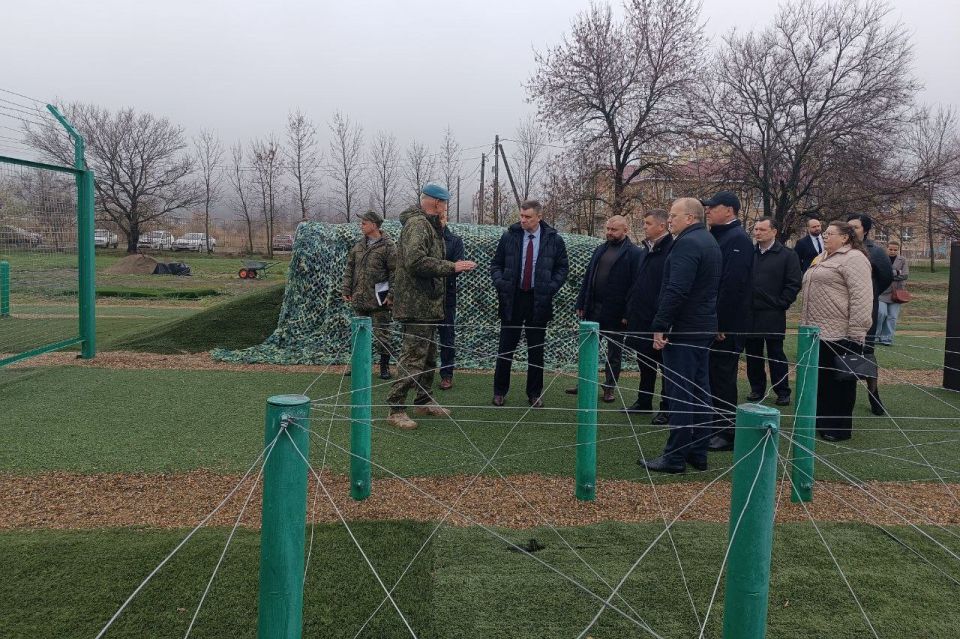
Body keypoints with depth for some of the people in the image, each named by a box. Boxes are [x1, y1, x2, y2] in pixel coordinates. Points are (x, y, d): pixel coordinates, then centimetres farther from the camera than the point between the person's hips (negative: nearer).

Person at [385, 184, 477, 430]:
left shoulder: (429, 225, 20)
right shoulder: (417, 224, -14)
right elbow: (416, 261, -26)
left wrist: (455, 267, 11)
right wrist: (451, 267, -22)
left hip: (428, 303, 11)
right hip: (417, 304, -11)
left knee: (429, 355, 19)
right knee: (413, 357, -9)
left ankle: (424, 400, 31)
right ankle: (395, 409, -4)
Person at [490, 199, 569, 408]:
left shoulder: (554, 239, 0)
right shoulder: (509, 236, 1)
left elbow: (562, 267, 5)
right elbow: (496, 264, 8)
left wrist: (550, 288, -8)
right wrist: (500, 283, -9)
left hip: (539, 301, 0)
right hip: (512, 298, 0)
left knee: (536, 349, 8)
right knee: (506, 347, 4)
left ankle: (534, 394, 19)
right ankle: (500, 391, 16)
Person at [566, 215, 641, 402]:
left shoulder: (633, 253, -9)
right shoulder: (600, 249, 11)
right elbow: (588, 277, 12)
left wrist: (628, 313, -17)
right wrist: (581, 304, 8)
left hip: (616, 311, -6)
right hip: (594, 308, 6)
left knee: (614, 351, 8)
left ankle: (610, 387, 19)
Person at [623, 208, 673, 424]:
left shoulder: (671, 250, -14)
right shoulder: (646, 250, 14)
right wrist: (629, 311, 16)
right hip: (641, 318, 8)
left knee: (664, 365, 3)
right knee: (644, 363, 17)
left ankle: (666, 408, 12)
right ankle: (643, 401, 29)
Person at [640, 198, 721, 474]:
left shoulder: (687, 243, -16)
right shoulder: (709, 242, 16)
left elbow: (676, 290, -25)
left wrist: (660, 325, -21)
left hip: (683, 329, -10)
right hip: (704, 327, 10)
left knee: (680, 394, -5)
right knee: (699, 391, 12)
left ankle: (675, 456, 0)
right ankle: (698, 453, 20)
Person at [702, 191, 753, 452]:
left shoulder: (738, 239, -14)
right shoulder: (717, 235, 15)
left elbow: (732, 284, -22)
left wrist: (720, 323, -23)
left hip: (726, 325, -9)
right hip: (712, 322, 9)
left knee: (722, 377, -1)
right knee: (712, 375, 15)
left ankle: (726, 433, 10)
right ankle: (714, 427, 26)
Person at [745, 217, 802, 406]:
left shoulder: (787, 255, -3)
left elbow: (794, 283, -4)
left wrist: (781, 304, -8)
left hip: (773, 316, -4)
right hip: (749, 314, 4)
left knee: (776, 355, 3)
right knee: (753, 354, 10)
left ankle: (783, 392, 13)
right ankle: (757, 388, 22)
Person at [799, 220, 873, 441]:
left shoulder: (853, 258, -12)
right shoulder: (823, 259, 18)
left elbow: (861, 297, -19)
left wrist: (856, 334, -23)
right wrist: (807, 322, 21)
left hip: (841, 334, -9)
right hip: (817, 331, 9)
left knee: (840, 381, 2)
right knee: (820, 379, 15)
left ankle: (839, 428, 13)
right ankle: (822, 421, 26)